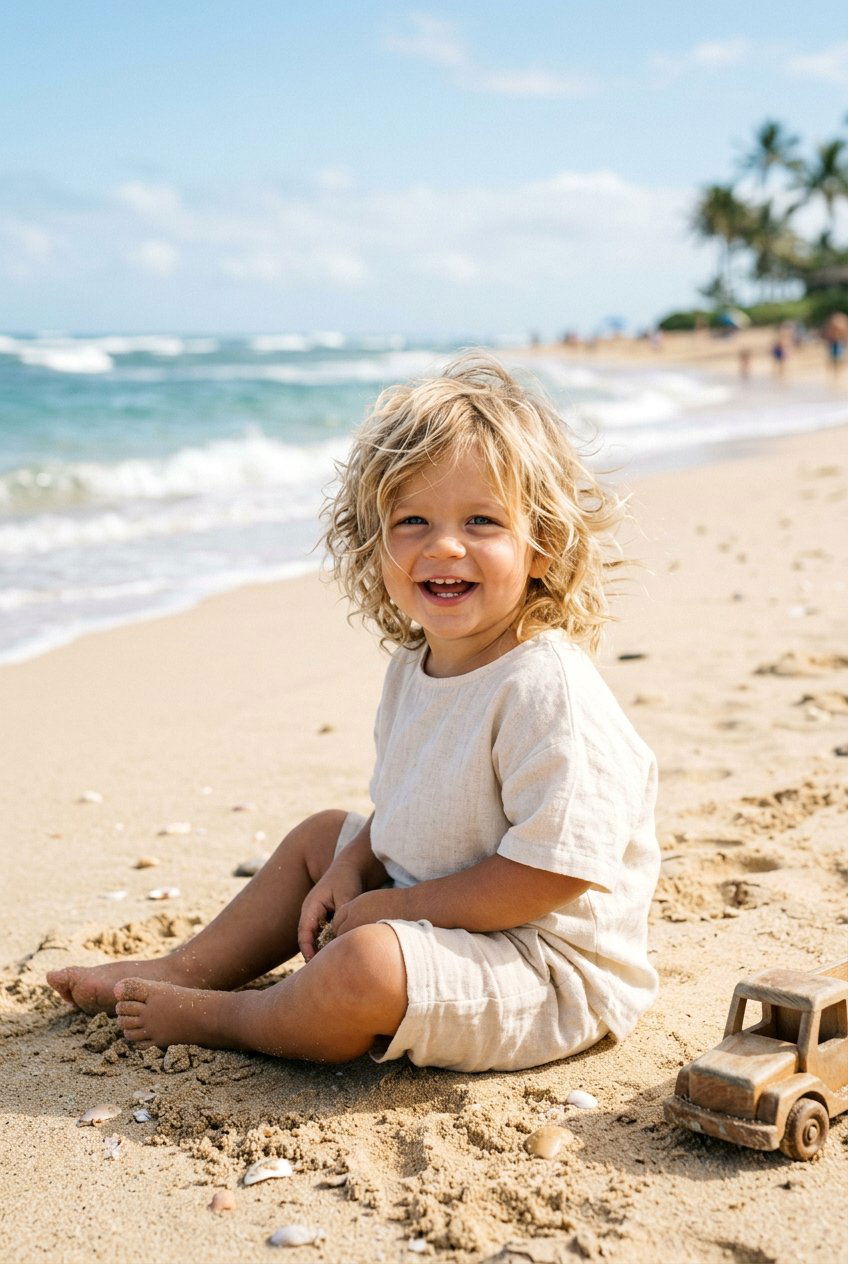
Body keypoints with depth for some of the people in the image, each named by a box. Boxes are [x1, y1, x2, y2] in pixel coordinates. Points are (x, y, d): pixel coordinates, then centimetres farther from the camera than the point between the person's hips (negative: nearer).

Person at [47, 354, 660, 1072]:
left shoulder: (547, 689, -27)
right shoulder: (414, 668, 2)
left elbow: (552, 873, -28)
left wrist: (393, 906, -20)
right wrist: (353, 868, -2)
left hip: (549, 976, -9)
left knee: (363, 967, -30)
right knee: (322, 836, 21)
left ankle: (212, 1018, -2)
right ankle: (188, 970, 25)